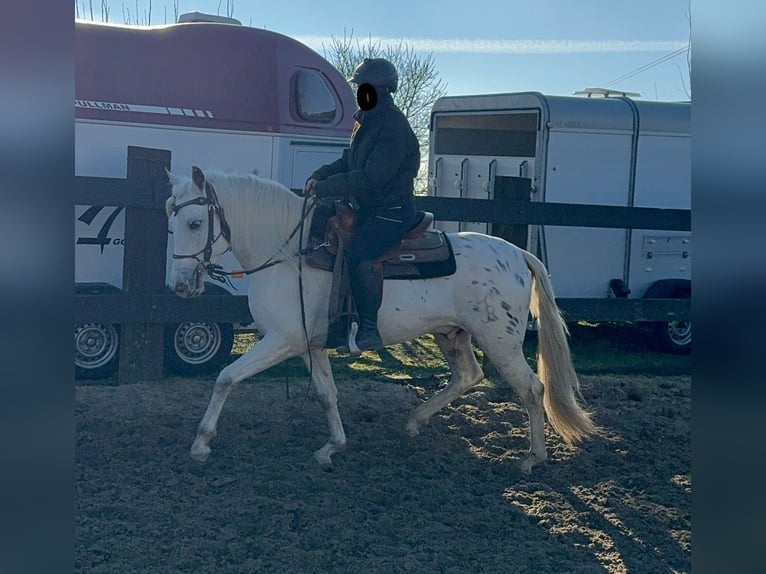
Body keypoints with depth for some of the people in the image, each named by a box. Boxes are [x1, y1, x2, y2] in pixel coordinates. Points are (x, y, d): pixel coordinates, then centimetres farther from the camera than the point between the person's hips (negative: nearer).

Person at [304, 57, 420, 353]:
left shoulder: (394, 126, -18)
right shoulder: (365, 121, 13)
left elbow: (371, 177, -25)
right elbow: (348, 161, 20)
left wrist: (325, 187, -23)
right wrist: (319, 176, 1)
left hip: (392, 212, -10)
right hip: (369, 208, 10)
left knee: (358, 256, -29)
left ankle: (369, 330, -19)